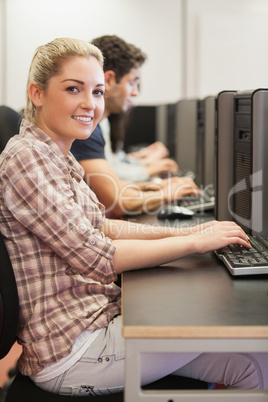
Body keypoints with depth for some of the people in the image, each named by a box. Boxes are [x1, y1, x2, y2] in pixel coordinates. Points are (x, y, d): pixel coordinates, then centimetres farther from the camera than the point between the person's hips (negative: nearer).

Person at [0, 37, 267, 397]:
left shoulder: (57, 157, 11)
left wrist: (183, 231, 4)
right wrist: (194, 242, -14)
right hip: (71, 351, -9)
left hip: (98, 317, 9)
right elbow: (97, 257, -21)